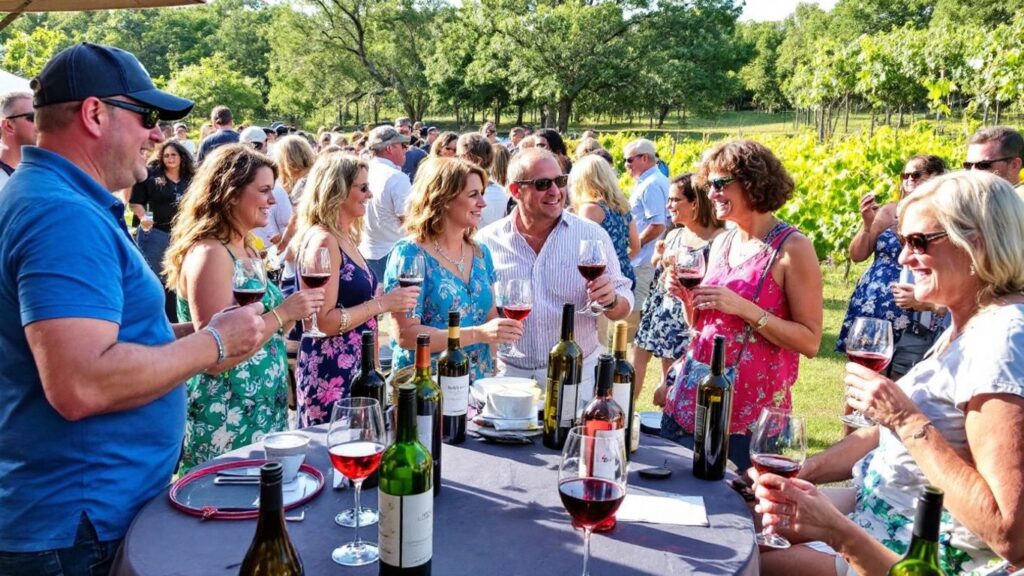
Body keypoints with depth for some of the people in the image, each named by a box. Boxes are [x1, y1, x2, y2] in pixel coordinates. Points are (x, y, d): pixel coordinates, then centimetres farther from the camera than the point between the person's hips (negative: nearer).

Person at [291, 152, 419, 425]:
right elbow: (323, 322, -20)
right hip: (329, 375, -9)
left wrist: (389, 301, 11)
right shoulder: (323, 241, -15)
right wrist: (382, 303, -17)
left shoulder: (346, 239, 12)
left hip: (354, 369, 9)